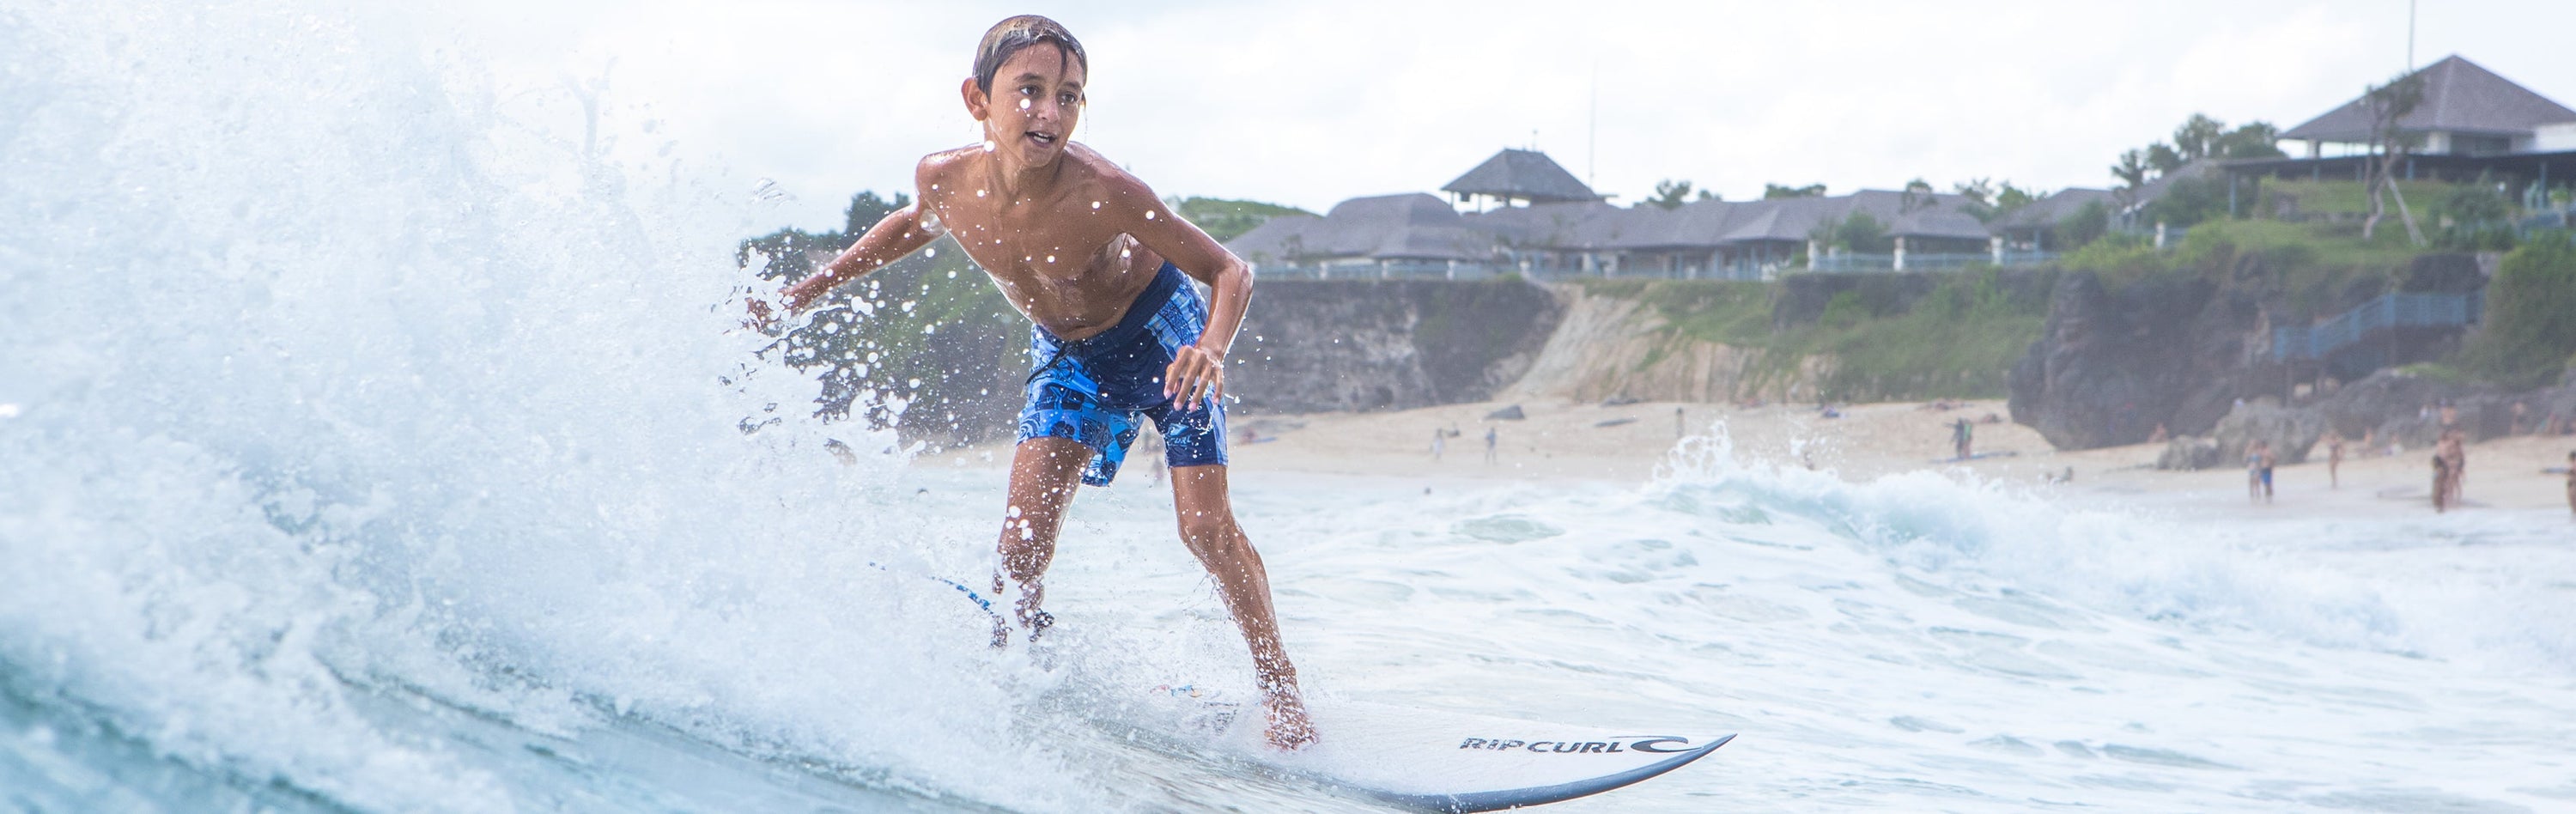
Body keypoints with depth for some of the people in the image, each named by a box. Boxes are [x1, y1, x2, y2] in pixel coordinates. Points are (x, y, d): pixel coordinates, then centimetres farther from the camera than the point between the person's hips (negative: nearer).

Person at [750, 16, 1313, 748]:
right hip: (1068, 357, 4)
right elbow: (918, 223, 5)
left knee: (1205, 524, -11)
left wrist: (1212, 348, -48)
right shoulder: (944, 179, -23)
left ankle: (1281, 691, 5)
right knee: (1022, 546, -9)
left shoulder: (1101, 193, -37)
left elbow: (1229, 270, -28)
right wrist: (810, 288, 6)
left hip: (1159, 330, -4)